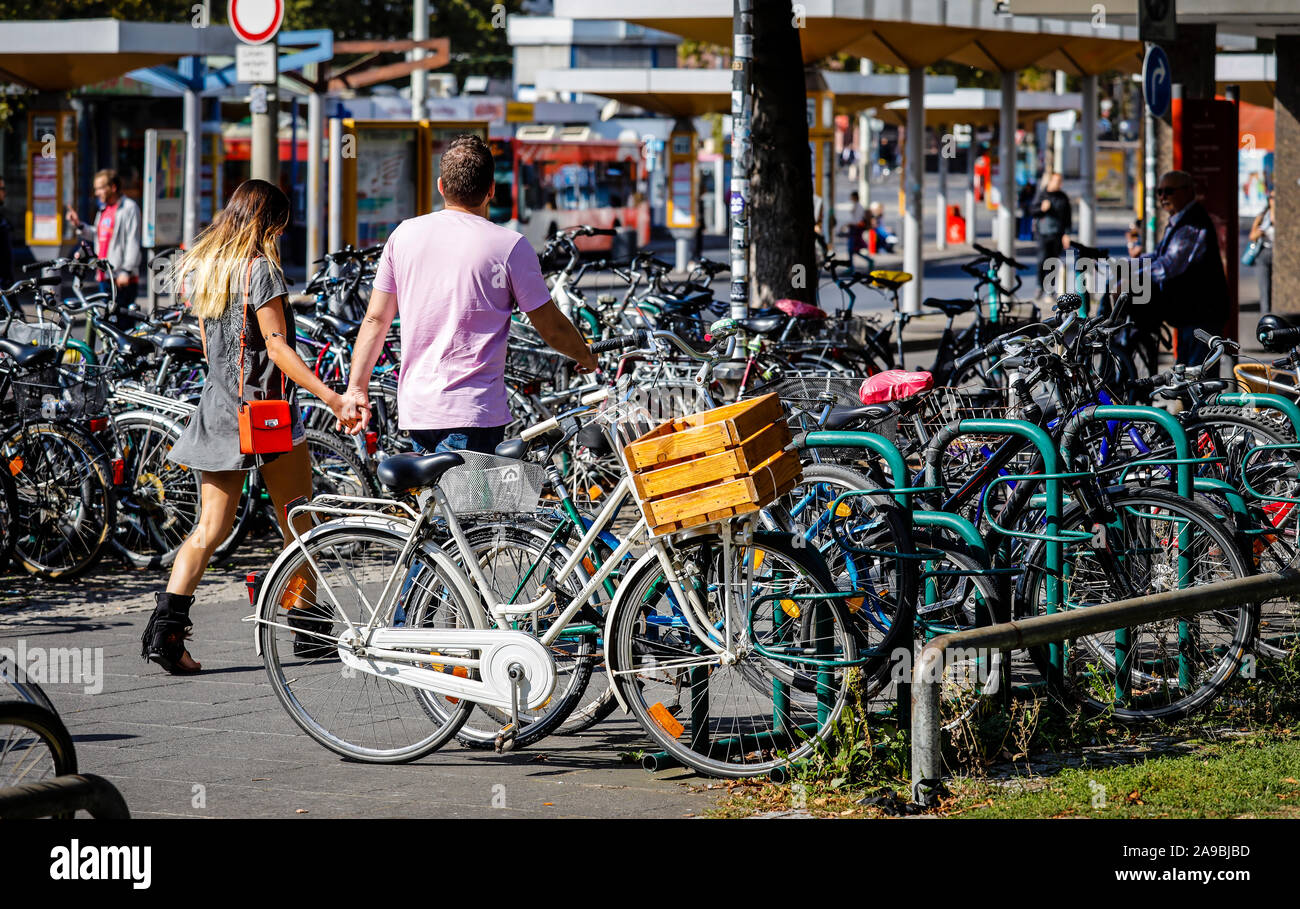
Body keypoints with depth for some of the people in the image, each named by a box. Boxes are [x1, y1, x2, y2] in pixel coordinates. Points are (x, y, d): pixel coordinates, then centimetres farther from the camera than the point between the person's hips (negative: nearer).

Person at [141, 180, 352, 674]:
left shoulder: (199, 268, 10)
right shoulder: (260, 269, -13)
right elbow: (277, 346, -18)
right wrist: (329, 396, -20)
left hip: (217, 409, 7)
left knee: (211, 527, 5)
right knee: (297, 523, 9)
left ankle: (165, 625, -10)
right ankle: (308, 629, 16)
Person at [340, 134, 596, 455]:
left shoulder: (404, 235, 5)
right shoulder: (510, 246, -8)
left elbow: (375, 319, 8)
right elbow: (551, 328, 0)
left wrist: (356, 389, 15)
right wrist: (585, 356, 20)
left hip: (415, 409, 5)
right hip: (472, 413, -5)